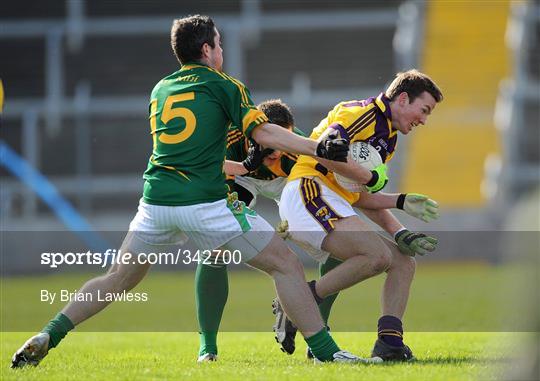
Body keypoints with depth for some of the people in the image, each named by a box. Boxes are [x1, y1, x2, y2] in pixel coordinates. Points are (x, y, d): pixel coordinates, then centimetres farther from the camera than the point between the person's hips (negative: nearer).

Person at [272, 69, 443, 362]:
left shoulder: (389, 140, 26)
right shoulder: (364, 112, -3)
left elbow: (363, 198, 22)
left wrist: (401, 233, 9)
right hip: (308, 192, -10)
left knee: (404, 263, 4)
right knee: (378, 255, -26)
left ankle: (389, 343, -10)